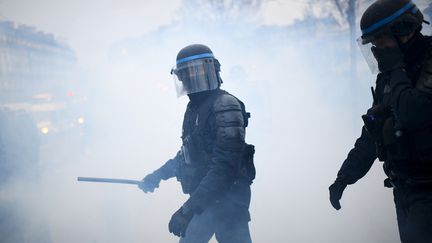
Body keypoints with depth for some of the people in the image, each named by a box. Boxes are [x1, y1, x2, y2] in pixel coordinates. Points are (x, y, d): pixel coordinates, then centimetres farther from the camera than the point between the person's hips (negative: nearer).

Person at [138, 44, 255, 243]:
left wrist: (188, 210, -28)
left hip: (227, 201, -9)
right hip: (204, 200, 9)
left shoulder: (225, 106, -18)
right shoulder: (194, 109, 11)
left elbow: (225, 166, -26)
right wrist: (158, 175, 26)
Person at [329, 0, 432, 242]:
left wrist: (395, 69, -17)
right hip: (404, 191, 7)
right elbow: (371, 135, 17)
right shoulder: (390, 77, 11)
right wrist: (344, 177, 14)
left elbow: (411, 113, -31)